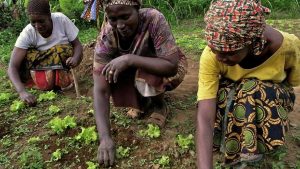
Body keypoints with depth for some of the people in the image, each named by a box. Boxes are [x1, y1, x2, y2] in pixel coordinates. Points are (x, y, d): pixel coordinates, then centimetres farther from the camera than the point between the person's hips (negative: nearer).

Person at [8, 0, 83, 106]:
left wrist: (75, 58, -39)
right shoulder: (27, 33, -23)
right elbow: (12, 67, -28)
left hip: (63, 62, 0)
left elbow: (77, 44, -14)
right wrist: (22, 91, -45)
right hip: (41, 65, 1)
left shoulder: (61, 19, -23)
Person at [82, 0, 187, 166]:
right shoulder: (106, 37, -26)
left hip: (164, 69, -3)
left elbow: (171, 66, -36)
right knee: (111, 74, -23)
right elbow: (100, 90, -29)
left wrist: (130, 59, -45)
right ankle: (143, 101, 6)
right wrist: (105, 137, -39)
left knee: (147, 78, -34)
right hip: (135, 70, 4)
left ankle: (159, 103, 1)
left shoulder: (154, 19, -33)